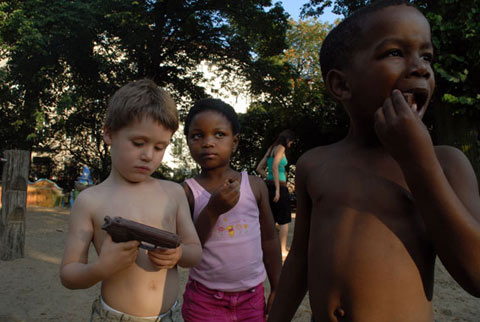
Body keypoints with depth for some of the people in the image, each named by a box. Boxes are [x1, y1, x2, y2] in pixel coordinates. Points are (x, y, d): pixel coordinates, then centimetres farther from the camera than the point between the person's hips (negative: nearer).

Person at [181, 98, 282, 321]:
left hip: (253, 296, 2)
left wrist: (276, 289, 9)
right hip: (205, 301, -1)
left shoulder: (256, 186, -4)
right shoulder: (187, 192, -9)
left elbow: (269, 239, 6)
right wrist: (213, 209, -23)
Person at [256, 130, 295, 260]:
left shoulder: (270, 149, 17)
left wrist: (269, 179, 11)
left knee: (271, 219, 13)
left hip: (269, 185, 8)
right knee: (284, 219, 3)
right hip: (280, 186, -8)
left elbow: (259, 168, 17)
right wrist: (277, 189, -21)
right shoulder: (280, 148, -7)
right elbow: (275, 167, -20)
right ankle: (283, 250, 9)